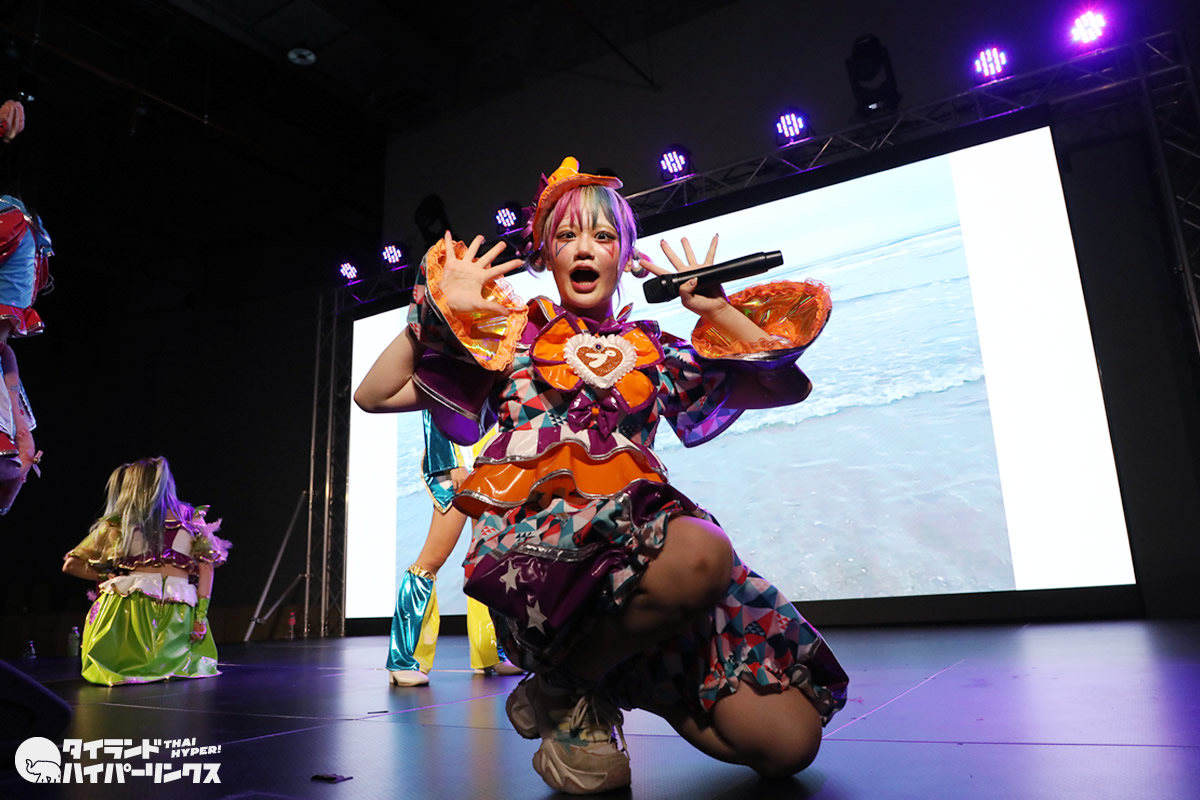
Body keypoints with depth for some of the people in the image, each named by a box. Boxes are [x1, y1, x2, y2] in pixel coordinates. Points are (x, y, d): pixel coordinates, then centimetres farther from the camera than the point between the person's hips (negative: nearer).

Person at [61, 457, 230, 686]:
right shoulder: (191, 518, 12)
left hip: (129, 609, 0)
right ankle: (168, 665, -5)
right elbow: (206, 566, 3)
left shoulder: (117, 521, 10)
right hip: (178, 618, 0)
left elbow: (71, 565, 13)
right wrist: (201, 615, 3)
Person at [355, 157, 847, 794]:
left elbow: (790, 386, 17)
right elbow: (374, 395, 10)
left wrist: (717, 308, 10)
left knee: (787, 741, -13)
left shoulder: (652, 349, 19)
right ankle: (568, 690, -9)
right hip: (539, 540, -3)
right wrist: (442, 308, 2)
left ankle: (628, 682, 14)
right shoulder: (510, 333, 14)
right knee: (701, 551, -37)